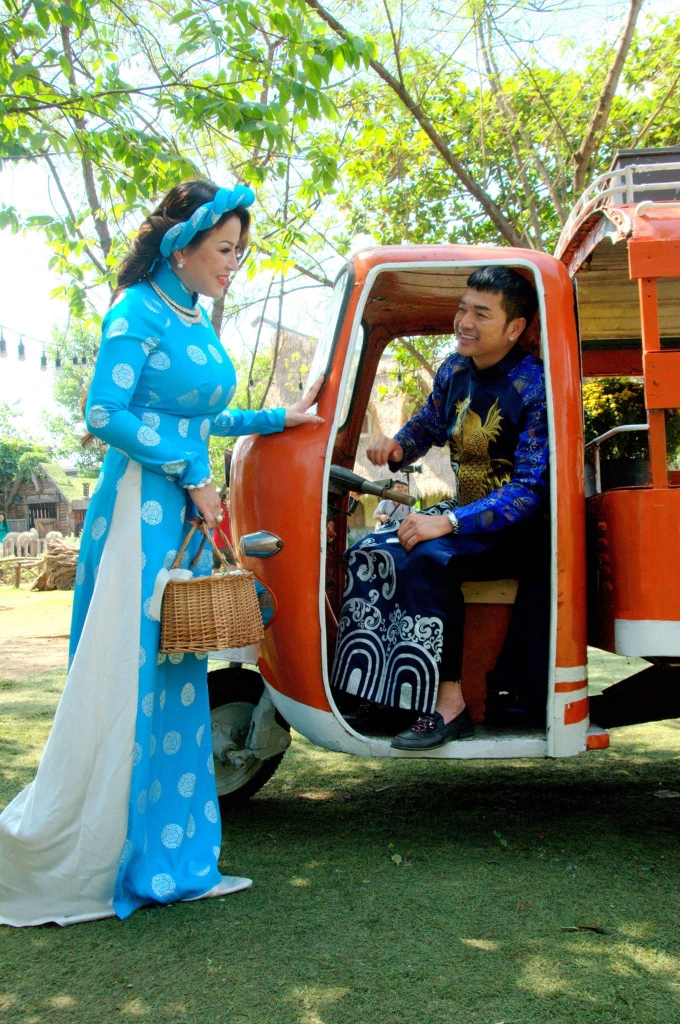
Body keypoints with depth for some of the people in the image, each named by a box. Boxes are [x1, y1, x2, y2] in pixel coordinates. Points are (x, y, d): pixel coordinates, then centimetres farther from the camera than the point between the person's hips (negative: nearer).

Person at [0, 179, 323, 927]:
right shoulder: (139, 312, -9)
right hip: (139, 509, -8)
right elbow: (104, 415, -17)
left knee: (175, 681, 11)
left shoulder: (197, 323, 15)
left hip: (186, 515, 8)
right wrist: (189, 475, -15)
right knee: (123, 677, -4)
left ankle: (162, 858, 22)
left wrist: (278, 420, 25)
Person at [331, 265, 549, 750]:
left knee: (428, 560, -32)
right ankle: (373, 693, -10)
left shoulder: (535, 388, -18)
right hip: (463, 512, 8)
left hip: (519, 528, -8)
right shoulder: (454, 370, 4)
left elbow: (532, 488, -24)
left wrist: (449, 523, -32)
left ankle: (448, 704, -25)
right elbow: (427, 425, 23)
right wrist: (397, 447, -2)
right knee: (370, 555, -10)